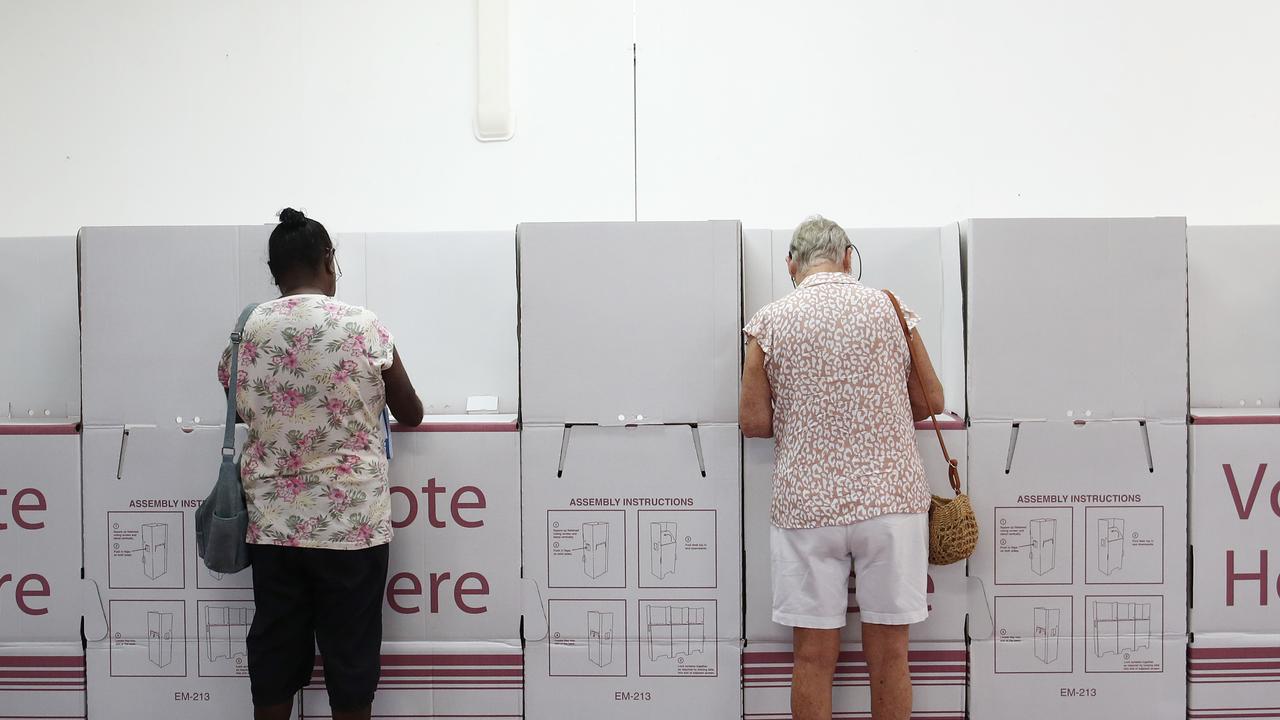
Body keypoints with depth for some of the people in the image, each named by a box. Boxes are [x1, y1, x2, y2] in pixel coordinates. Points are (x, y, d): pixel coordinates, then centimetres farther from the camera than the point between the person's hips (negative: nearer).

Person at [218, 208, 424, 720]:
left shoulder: (247, 331, 1)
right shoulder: (363, 328, -6)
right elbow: (412, 415, 6)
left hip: (273, 523, 3)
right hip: (351, 523, -3)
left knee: (273, 659, 11)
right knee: (350, 660, 7)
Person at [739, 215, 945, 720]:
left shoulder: (770, 322, 0)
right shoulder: (889, 309, 3)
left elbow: (754, 421, -2)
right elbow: (931, 401, 8)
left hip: (806, 503, 0)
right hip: (890, 497, 1)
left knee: (814, 655, 5)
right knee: (888, 654, 7)